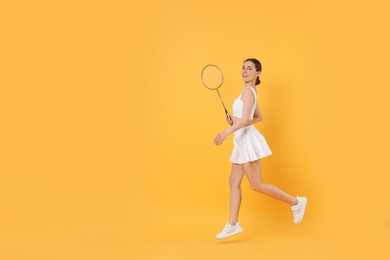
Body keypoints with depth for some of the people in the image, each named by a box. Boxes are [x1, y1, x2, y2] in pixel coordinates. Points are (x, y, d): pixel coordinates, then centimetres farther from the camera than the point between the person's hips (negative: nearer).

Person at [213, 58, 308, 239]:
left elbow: (245, 120, -25)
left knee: (256, 185, -5)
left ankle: (296, 202, 7)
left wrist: (227, 132, -35)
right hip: (241, 141, 10)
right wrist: (235, 121, 19)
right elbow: (259, 117, 27)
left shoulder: (248, 91, -13)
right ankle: (232, 224, 6)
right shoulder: (250, 92, 16)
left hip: (248, 139, -10)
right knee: (234, 183, 5)